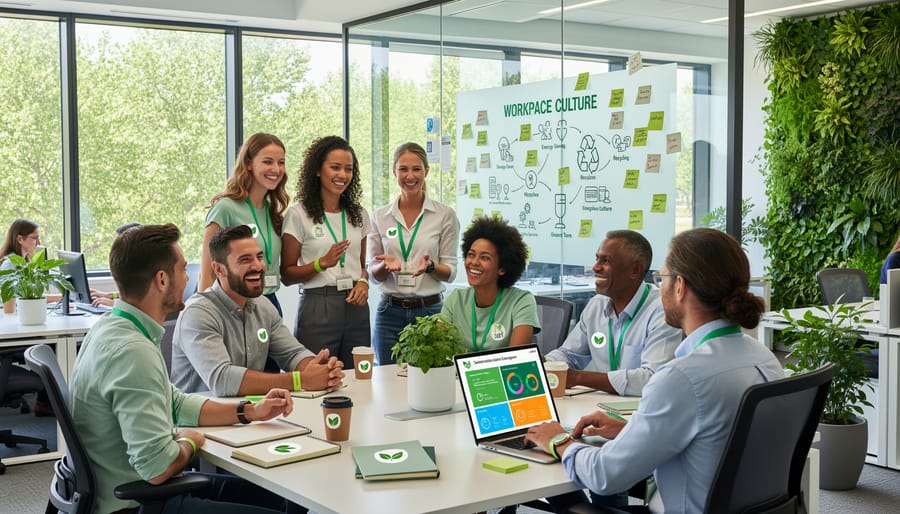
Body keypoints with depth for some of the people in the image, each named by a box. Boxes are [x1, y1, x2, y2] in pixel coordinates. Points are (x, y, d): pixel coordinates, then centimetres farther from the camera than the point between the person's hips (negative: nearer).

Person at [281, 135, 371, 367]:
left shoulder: (359, 214, 12)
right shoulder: (299, 214, -2)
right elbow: (287, 275, -2)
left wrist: (363, 283, -1)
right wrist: (322, 263, -17)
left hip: (356, 307, 5)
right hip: (317, 306, -4)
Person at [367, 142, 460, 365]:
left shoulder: (445, 215, 1)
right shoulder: (380, 216, 6)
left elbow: (450, 272, 2)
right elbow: (373, 273, 8)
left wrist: (430, 266, -18)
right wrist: (386, 265, -13)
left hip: (430, 310, -2)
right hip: (390, 311, 2)